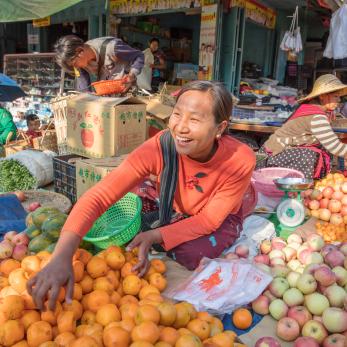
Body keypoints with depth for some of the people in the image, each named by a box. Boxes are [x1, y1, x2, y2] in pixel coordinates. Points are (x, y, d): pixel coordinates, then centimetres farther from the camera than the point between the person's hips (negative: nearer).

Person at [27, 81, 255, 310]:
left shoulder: (241, 160, -33)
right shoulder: (159, 147, -34)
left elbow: (210, 219, -22)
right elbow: (99, 196, -39)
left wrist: (155, 236, -35)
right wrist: (62, 256, -53)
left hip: (221, 219, -2)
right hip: (177, 213, 2)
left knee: (191, 254, -27)